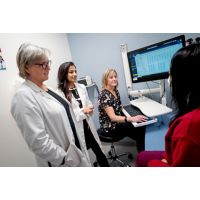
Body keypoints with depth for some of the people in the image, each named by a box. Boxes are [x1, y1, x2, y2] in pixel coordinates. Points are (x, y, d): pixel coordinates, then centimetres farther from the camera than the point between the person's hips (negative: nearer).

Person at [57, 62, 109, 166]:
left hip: (87, 126, 5)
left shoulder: (82, 87, 4)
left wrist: (90, 109, -9)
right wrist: (82, 111, -20)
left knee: (99, 151, 16)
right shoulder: (60, 93, -15)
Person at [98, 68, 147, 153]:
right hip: (109, 128, -8)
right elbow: (113, 117, -29)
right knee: (140, 128, -12)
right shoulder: (104, 95, -22)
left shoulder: (116, 91, 5)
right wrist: (131, 119, -40)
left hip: (118, 122, 8)